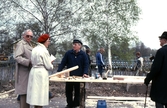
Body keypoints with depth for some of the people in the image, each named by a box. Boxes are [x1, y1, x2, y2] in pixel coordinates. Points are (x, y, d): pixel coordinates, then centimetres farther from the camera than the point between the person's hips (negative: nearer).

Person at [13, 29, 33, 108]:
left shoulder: (29, 45, 21)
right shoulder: (21, 44, -8)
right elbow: (17, 57, -20)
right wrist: (29, 62, -25)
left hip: (29, 72, 9)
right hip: (24, 73, -9)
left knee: (27, 92, 10)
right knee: (24, 93, -10)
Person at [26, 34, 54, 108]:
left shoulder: (34, 49, 9)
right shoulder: (44, 51, -14)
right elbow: (49, 66, -12)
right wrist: (51, 65, 10)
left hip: (34, 71, 8)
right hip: (41, 73, -8)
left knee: (35, 94, 14)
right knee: (40, 95, -1)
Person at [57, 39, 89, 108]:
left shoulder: (83, 54, -1)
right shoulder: (68, 53, 0)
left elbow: (86, 65, -2)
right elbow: (63, 63, 0)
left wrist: (85, 73, -17)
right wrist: (58, 72, -10)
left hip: (79, 76, -1)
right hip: (69, 76, 2)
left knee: (77, 92, 8)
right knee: (68, 91, 9)